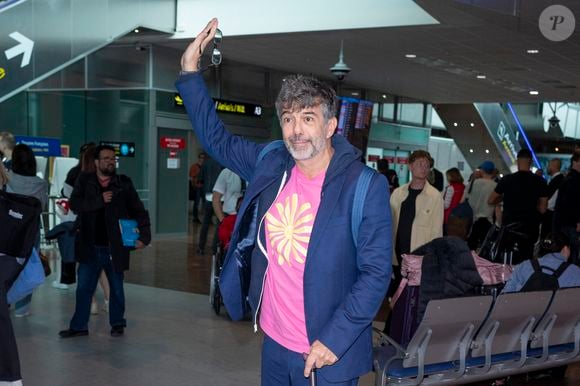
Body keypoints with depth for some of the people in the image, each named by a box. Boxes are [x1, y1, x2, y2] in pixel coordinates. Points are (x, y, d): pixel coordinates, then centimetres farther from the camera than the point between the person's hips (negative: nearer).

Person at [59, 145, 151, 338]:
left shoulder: (124, 183, -1)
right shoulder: (84, 181, 2)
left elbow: (139, 211, -2)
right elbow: (74, 204, -11)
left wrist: (144, 235, -14)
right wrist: (100, 200, -21)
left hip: (115, 247, -1)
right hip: (90, 247, 1)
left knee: (117, 288, 12)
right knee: (84, 288, 8)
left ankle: (117, 323, 27)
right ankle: (79, 326, 19)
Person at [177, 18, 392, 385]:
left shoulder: (365, 187, -17)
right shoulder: (271, 165, -1)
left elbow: (376, 272, -16)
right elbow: (216, 138, 12)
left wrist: (334, 340, -19)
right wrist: (191, 71, 4)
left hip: (326, 352, -5)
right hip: (273, 342, 6)